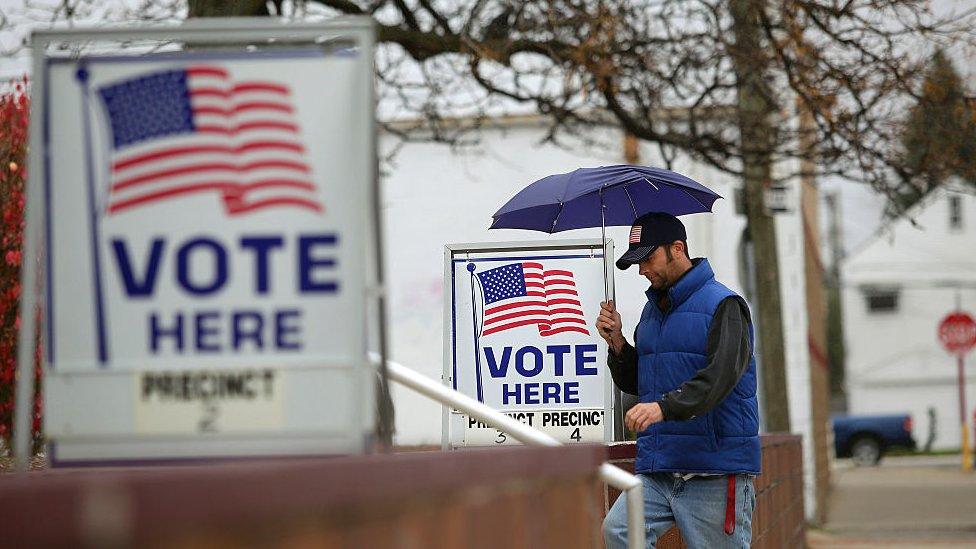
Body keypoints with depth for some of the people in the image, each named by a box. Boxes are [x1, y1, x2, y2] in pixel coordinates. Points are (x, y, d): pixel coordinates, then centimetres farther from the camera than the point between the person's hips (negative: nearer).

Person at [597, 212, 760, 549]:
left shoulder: (722, 305, -6)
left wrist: (664, 407, -34)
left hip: (715, 471, -6)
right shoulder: (652, 310, 19)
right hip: (656, 469, 6)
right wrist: (616, 342, 6)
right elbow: (634, 383, 24)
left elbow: (720, 375, -21)